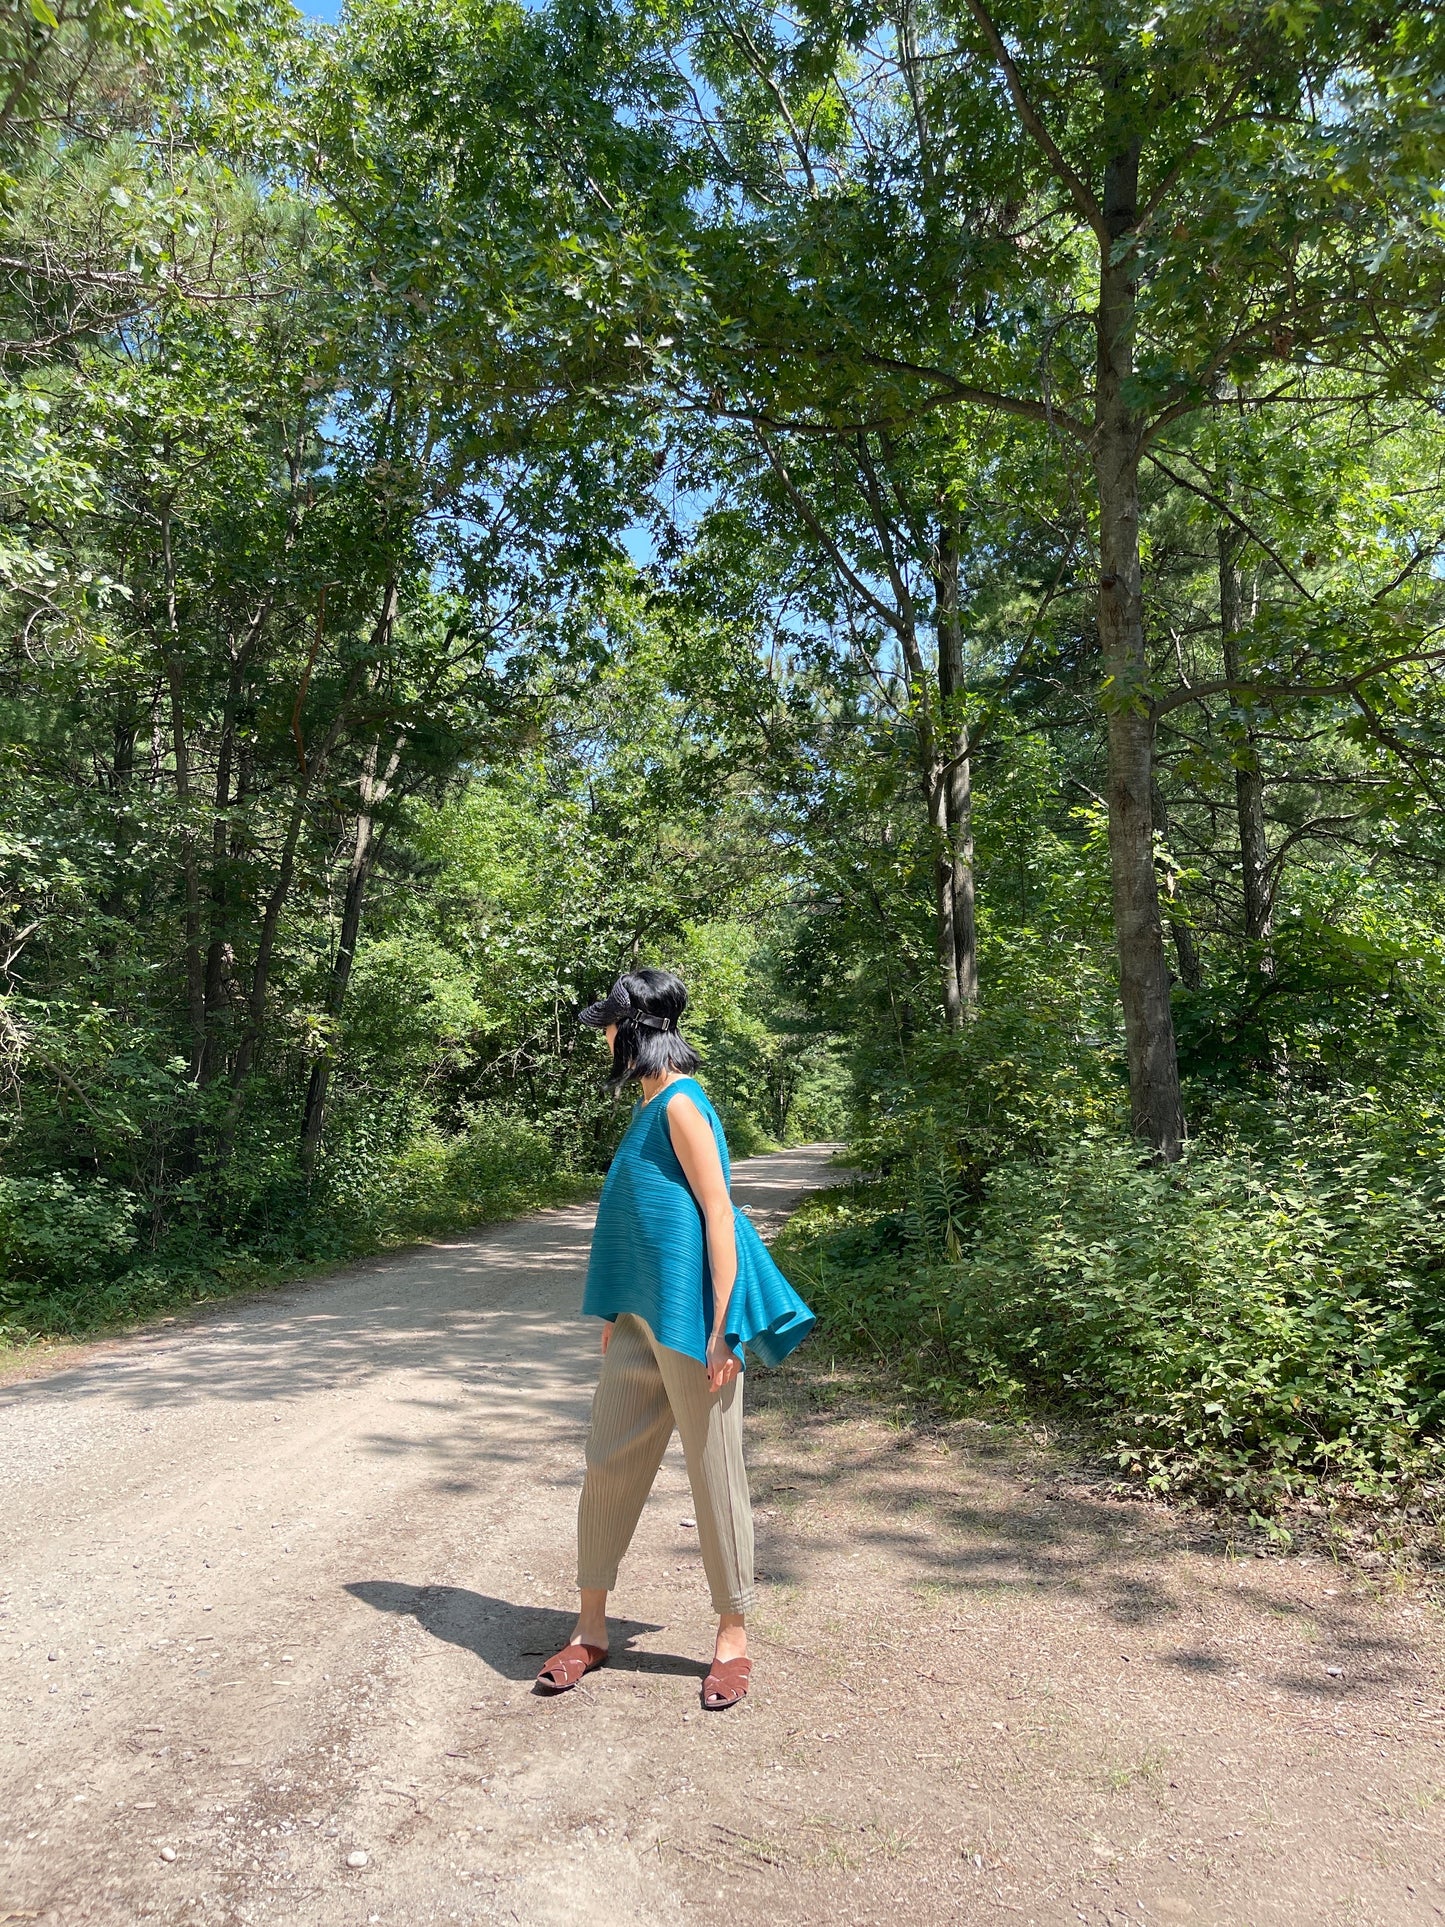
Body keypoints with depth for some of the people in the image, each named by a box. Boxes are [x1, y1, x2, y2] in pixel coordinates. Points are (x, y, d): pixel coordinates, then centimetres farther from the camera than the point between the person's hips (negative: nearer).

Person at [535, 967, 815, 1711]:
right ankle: (591, 1629, 25)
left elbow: (719, 1216, -16)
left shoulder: (680, 1106, -13)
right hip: (643, 1318, 9)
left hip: (689, 1318, -9)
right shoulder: (650, 1107, 14)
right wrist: (617, 1314, 22)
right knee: (609, 1462, 11)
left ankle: (732, 1638, 21)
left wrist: (719, 1332, -18)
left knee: (714, 1475, 5)